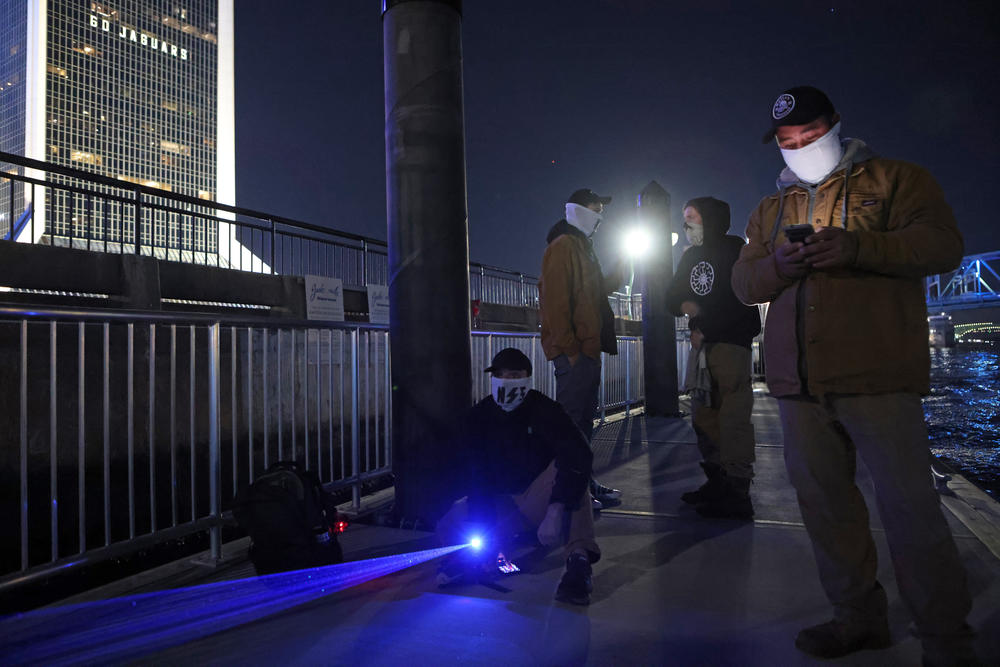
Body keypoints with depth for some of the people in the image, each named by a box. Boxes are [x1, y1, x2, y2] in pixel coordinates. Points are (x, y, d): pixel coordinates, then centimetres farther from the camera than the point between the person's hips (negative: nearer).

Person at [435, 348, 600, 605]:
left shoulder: (543, 410, -15)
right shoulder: (476, 420, -5)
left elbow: (579, 455, -31)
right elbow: (475, 479, -10)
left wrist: (555, 511, -41)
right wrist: (481, 528, -23)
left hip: (538, 501, -2)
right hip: (500, 504, 3)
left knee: (569, 466, -34)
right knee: (450, 527, -22)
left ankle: (578, 558, -38)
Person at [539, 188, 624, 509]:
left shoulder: (583, 247, 23)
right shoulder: (563, 246, -8)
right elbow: (554, 298, -17)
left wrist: (620, 271, 15)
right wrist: (568, 346, -21)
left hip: (588, 348, 10)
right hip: (573, 350, -10)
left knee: (584, 418, 14)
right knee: (571, 419, -6)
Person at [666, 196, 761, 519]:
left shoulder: (734, 251, -3)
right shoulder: (690, 256, 18)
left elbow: (739, 301, -12)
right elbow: (671, 296, 17)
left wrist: (704, 330, -10)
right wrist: (683, 305, -6)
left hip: (731, 342, -8)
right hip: (701, 344, 8)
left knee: (733, 418, -11)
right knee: (703, 416, 10)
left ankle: (738, 494, -6)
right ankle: (717, 483, 20)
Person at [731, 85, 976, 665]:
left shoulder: (895, 180, 9)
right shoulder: (771, 209, 22)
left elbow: (942, 244, -4)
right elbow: (744, 282, 14)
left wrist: (859, 247, -21)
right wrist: (777, 264, -9)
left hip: (876, 377, -4)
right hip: (799, 383, 5)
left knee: (909, 506, -6)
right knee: (824, 503, 8)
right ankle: (860, 617, 24)